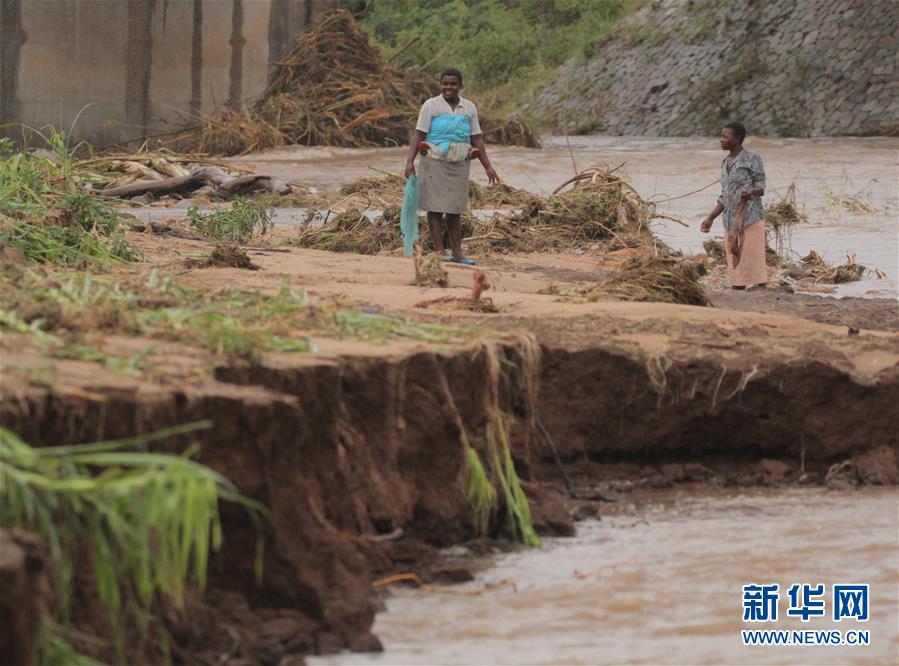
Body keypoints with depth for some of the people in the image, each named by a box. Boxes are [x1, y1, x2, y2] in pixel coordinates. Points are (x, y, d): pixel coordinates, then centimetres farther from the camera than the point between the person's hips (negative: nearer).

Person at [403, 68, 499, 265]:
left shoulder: (469, 108, 11)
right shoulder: (431, 106, 0)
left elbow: (477, 139, 14)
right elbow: (418, 135, -5)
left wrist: (488, 167, 10)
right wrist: (410, 161, -15)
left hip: (459, 164, 4)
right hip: (435, 162, -4)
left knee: (455, 210, 6)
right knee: (436, 208, -4)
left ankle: (457, 253, 7)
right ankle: (440, 251, -4)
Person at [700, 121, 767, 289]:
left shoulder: (752, 158, -5)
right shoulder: (726, 163, 15)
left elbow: (761, 187, -7)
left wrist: (751, 191, -30)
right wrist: (710, 218, 14)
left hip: (751, 218, -7)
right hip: (731, 222, 7)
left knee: (754, 263, -8)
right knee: (735, 265, 6)